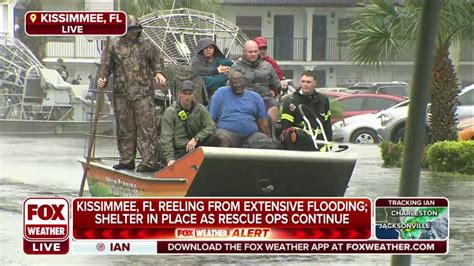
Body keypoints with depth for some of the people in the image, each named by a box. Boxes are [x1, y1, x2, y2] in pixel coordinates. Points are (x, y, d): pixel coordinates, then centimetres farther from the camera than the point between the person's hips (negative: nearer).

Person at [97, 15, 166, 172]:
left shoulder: (146, 45, 7)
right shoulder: (114, 47, 8)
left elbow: (157, 61, 15)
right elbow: (106, 66, 12)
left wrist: (158, 73, -3)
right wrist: (103, 79, -4)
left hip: (143, 94, -2)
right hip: (121, 95, 2)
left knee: (146, 128, -8)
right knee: (124, 129, 8)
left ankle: (148, 161, -8)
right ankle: (127, 160, 17)